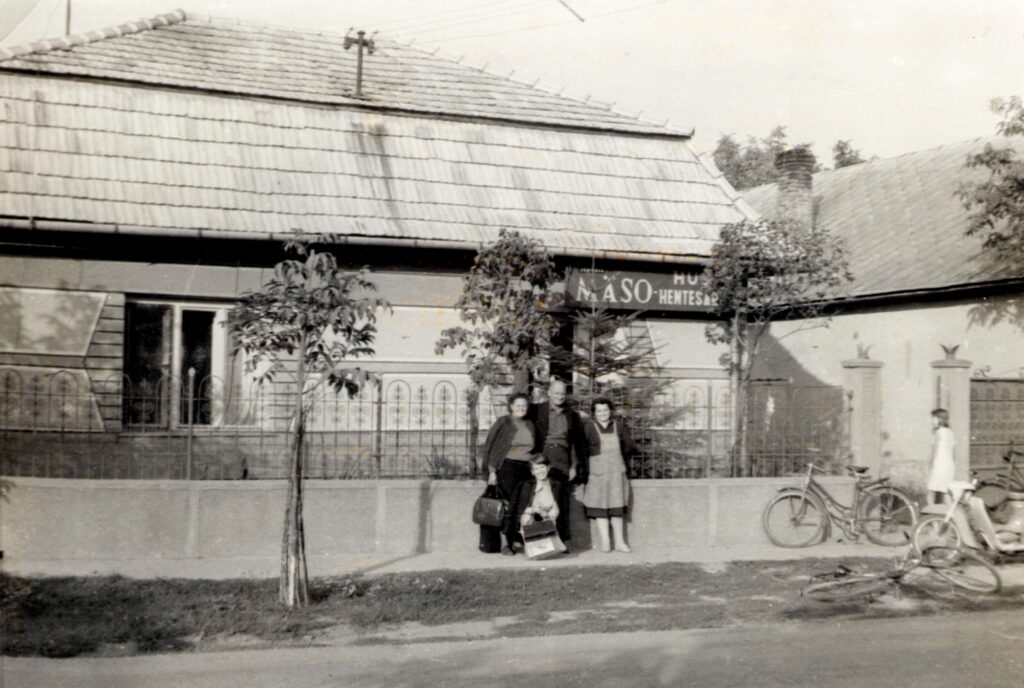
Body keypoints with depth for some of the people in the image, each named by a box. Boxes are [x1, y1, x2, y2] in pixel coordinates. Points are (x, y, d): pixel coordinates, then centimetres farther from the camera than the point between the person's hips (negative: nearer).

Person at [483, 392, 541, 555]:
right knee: (507, 505, -6)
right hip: (507, 467, -4)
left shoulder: (530, 425, 14)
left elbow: (536, 449, 19)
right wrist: (492, 471, -9)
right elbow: (489, 447, -3)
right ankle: (504, 543, 0)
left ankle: (514, 541, 9)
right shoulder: (503, 422, 0)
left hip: (527, 469, 4)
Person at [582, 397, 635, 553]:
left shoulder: (618, 427, 8)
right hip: (597, 471, -3)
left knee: (617, 507, 4)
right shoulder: (589, 427, -3)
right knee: (600, 507, -5)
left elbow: (629, 445, 18)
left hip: (616, 470, 3)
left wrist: (615, 456, 12)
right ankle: (605, 542, -3)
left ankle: (619, 542, 6)